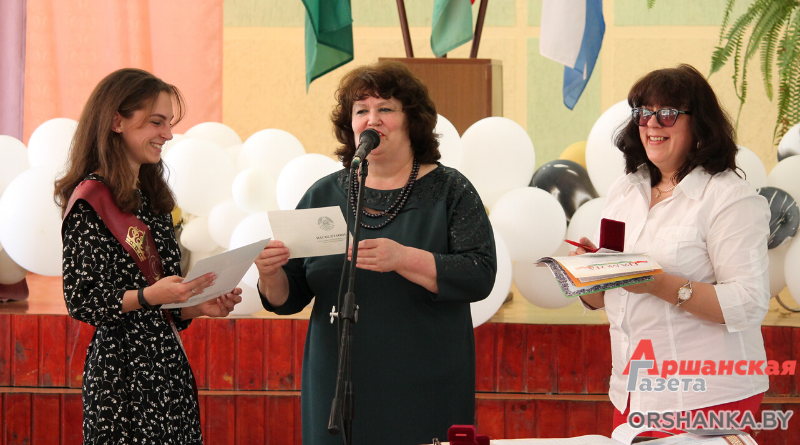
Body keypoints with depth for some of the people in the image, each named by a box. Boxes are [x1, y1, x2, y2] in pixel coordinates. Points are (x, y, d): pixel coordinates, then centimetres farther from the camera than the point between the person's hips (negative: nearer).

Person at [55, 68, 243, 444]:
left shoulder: (150, 198, 18)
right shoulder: (91, 201, -8)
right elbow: (81, 301, -14)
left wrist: (199, 306, 6)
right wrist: (149, 296, -24)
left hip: (167, 367, 8)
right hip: (123, 371, -8)